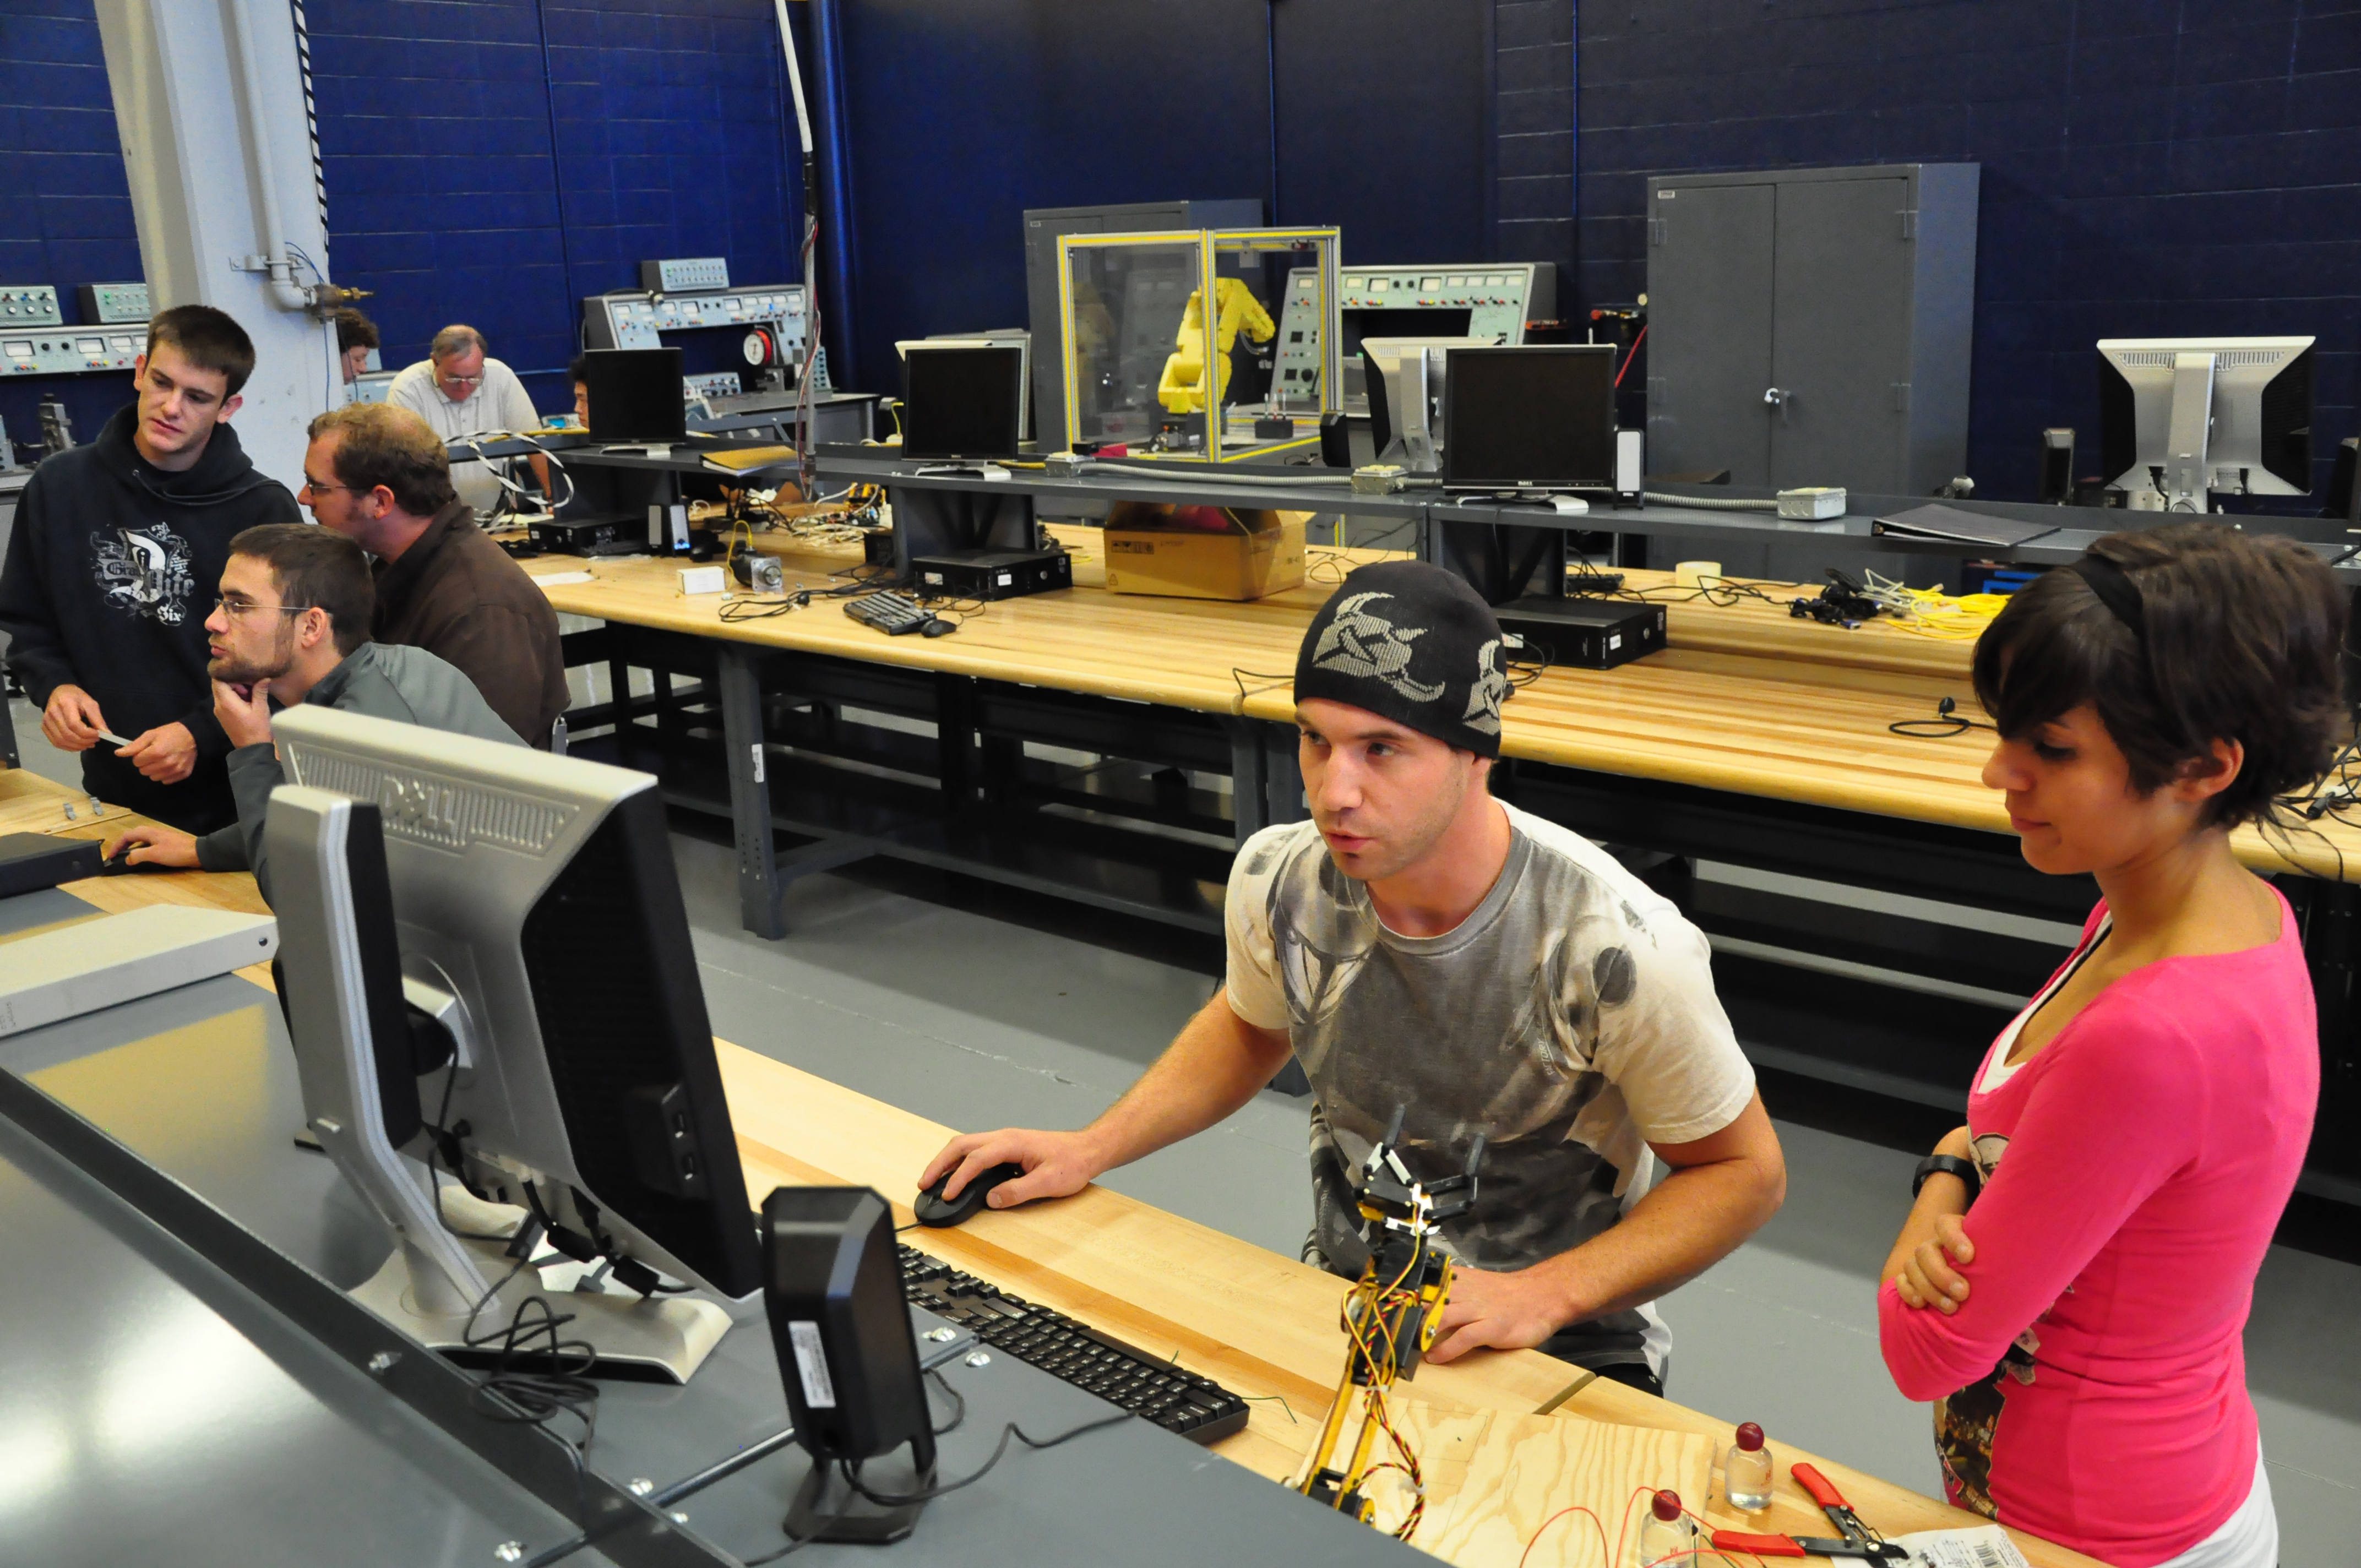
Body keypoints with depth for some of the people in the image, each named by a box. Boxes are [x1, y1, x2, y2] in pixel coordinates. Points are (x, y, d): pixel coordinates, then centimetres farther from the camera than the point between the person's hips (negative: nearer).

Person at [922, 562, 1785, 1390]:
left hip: (1567, 1344, -3)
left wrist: (1543, 1295, -22)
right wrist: (1090, 1149, 3)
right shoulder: (1277, 880, -11)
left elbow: (1744, 1171, -10)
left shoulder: (1618, 948, -26)